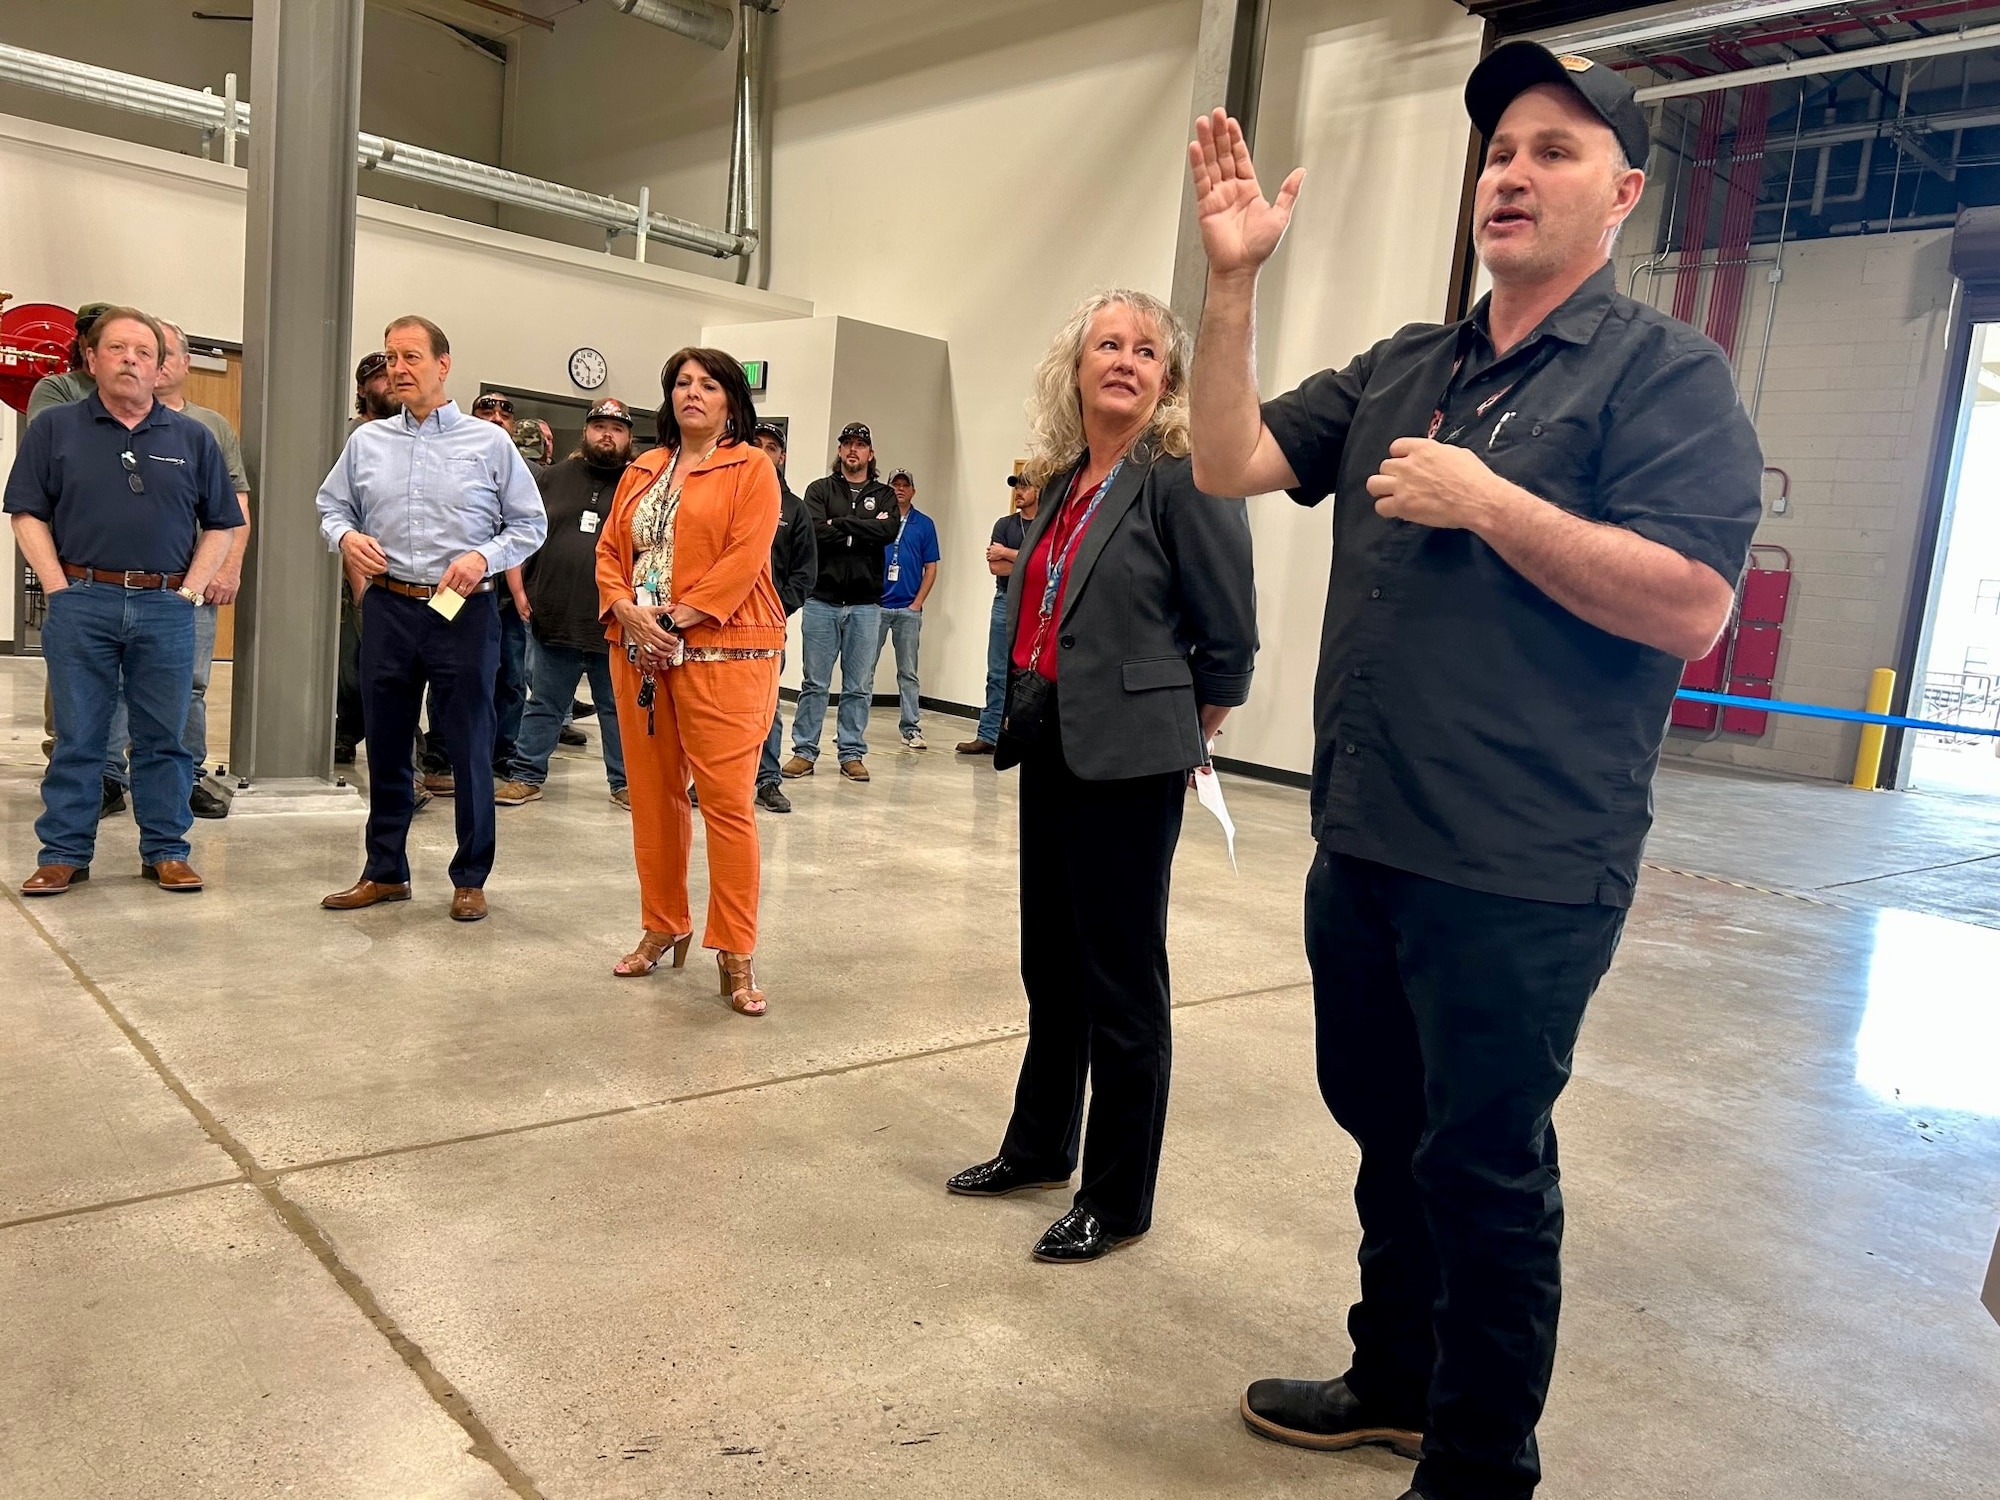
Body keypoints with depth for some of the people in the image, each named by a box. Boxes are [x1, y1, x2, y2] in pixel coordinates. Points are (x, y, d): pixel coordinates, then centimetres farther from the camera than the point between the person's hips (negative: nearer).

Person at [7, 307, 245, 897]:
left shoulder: (193, 438, 9)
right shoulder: (55, 428, 6)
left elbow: (221, 524, 10)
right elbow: (28, 514, 4)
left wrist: (190, 590, 0)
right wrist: (60, 588, -6)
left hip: (167, 608, 1)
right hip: (81, 604, -1)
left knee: (164, 738, 6)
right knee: (77, 737, 5)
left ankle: (166, 852, 16)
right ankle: (64, 854, 14)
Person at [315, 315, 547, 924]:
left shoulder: (489, 442, 0)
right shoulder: (366, 441, 9)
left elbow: (530, 523, 2)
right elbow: (331, 504, 18)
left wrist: (483, 558, -14)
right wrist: (345, 535, -4)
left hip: (463, 613, -3)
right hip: (387, 609, 4)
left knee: (469, 749, 1)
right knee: (386, 747, 12)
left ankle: (470, 879, 15)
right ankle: (385, 872, 25)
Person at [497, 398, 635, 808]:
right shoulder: (553, 478, 10)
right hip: (552, 619, 2)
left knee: (619, 707, 8)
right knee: (544, 704, 12)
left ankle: (624, 782, 18)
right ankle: (527, 775, 21)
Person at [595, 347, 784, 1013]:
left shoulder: (752, 467, 1)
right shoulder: (642, 471, 18)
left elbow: (744, 558, -10)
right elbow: (609, 550, 13)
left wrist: (677, 619, -15)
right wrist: (627, 610, -6)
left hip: (722, 653, -6)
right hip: (639, 652, 6)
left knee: (728, 801, -8)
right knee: (653, 796, 10)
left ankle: (735, 953, -1)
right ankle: (663, 928, 24)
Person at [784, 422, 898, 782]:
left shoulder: (884, 495, 11)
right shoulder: (820, 490, 7)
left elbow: (888, 531, -10)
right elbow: (814, 533, -10)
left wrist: (839, 525, -9)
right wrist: (863, 532, -9)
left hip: (866, 604, 1)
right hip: (823, 599, -1)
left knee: (859, 686, 6)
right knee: (814, 683, 2)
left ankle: (852, 753, 14)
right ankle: (804, 751, 9)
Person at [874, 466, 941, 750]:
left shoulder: (925, 524, 7)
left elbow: (931, 567, 7)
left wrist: (918, 603, -2)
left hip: (909, 609, 1)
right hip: (874, 605, -1)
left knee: (908, 672, 6)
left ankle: (911, 729, 10)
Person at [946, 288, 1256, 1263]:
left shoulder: (1182, 477, -11)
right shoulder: (1063, 481, 11)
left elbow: (1229, 641, -9)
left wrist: (1179, 735, 2)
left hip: (1126, 762, -8)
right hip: (1049, 750, 8)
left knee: (1120, 979, 3)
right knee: (1051, 963, 18)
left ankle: (1117, 1200, 19)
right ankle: (1040, 1147, 36)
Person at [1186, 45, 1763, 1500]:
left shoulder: (1664, 371, -6)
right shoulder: (1399, 371, 13)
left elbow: (1690, 607, -18)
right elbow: (1233, 459, 5)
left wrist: (1487, 503, -19)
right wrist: (1234, 283, -5)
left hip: (1521, 874, -6)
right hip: (1363, 841, 7)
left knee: (1483, 1164, 6)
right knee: (1388, 1133, 20)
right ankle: (1397, 1379, 41)